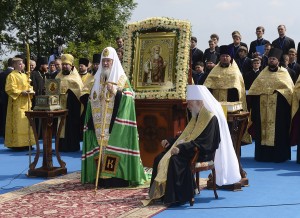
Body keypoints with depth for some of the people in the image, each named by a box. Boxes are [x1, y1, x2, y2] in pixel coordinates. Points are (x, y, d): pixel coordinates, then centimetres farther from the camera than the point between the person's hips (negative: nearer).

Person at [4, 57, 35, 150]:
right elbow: (10, 89, -14)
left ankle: (26, 143, 14)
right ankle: (17, 143, -3)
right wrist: (21, 92, -20)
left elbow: (28, 86, 21)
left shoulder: (25, 75, 17)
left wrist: (30, 91, -1)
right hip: (17, 103, -8)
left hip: (26, 103, 8)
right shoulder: (11, 76, -7)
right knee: (18, 123, -8)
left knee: (27, 122, 8)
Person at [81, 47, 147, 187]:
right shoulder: (98, 79, 17)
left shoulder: (121, 78, 0)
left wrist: (116, 91, -24)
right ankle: (103, 178, 6)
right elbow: (92, 101, 20)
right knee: (101, 147, 3)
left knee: (113, 146, -10)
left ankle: (117, 177, -6)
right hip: (100, 124, 5)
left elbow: (129, 97, -9)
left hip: (115, 122, -5)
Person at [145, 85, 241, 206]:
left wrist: (181, 148, -32)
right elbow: (186, 135, 23)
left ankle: (177, 196, -25)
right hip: (192, 149, 9)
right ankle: (161, 192, -5)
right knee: (160, 158, -6)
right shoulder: (197, 116, 17)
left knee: (175, 159, -33)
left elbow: (203, 143, -24)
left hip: (202, 153, -9)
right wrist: (170, 141, 8)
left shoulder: (211, 118, -14)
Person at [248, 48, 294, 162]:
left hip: (278, 107, -4)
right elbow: (254, 89, 13)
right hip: (262, 106, 4)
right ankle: (262, 154, 10)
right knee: (262, 129, 4)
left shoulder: (284, 73, 5)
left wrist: (278, 92, -12)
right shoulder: (263, 73, 15)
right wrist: (261, 92, -2)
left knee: (277, 130, -4)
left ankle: (279, 155, 1)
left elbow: (289, 89, -1)